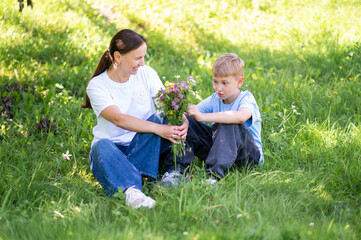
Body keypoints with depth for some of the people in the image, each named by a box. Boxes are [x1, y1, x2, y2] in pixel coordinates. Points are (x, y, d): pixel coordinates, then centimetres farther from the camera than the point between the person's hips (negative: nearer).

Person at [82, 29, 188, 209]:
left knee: (161, 119, -25)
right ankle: (130, 191, -61)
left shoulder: (146, 73, 2)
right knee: (102, 147, -37)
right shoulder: (97, 85, -10)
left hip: (143, 146, 3)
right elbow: (119, 119, -25)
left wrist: (181, 123, -30)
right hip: (114, 146, -3)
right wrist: (159, 129, -35)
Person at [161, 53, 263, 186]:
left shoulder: (246, 99, -15)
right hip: (219, 147, 6)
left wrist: (203, 116, -45)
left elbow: (241, 116, -40)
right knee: (187, 122, -10)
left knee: (228, 125, -36)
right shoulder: (214, 100, 3)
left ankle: (214, 175, -43)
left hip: (250, 155, -5)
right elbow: (191, 112, -7)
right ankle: (178, 169, -22)